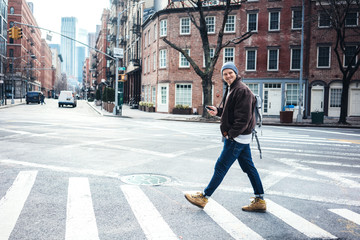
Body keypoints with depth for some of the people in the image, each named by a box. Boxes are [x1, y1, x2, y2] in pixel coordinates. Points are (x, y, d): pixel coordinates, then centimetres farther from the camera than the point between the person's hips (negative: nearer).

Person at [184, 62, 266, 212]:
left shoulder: (242, 90, -17)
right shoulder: (231, 89, 15)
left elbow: (243, 118, -22)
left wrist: (230, 134, -20)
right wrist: (218, 111, 5)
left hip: (237, 138, -10)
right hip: (240, 137, 10)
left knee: (221, 167, -1)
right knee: (248, 167, 13)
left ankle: (204, 197, 10)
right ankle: (260, 200, 21)